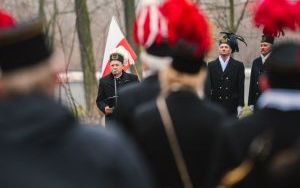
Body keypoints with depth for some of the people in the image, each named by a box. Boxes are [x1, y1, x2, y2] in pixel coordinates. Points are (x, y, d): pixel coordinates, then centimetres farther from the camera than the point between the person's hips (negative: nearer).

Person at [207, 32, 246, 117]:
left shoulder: (238, 65, 5)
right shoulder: (211, 65, 8)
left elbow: (241, 87, 3)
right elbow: (208, 87, 5)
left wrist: (240, 105, -3)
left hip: (232, 106, -1)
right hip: (215, 105, 1)